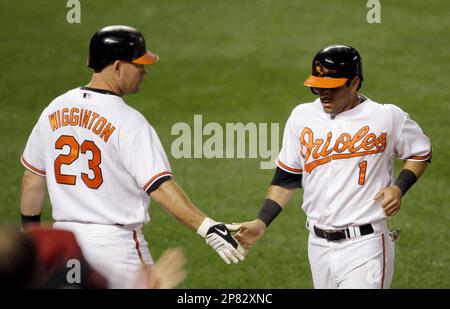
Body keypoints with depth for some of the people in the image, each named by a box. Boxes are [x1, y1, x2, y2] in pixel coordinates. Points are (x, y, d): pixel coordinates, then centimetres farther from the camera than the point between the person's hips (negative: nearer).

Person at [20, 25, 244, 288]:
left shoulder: (55, 109, 4)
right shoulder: (128, 121, -16)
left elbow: (33, 177, 11)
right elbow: (160, 186, -24)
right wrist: (206, 227, -28)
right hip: (114, 244, -6)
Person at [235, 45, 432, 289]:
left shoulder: (387, 117, -5)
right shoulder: (302, 116, 5)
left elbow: (421, 152, 11)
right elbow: (287, 177, 12)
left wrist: (399, 188, -7)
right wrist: (261, 223, 3)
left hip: (364, 244, -4)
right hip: (318, 244, 4)